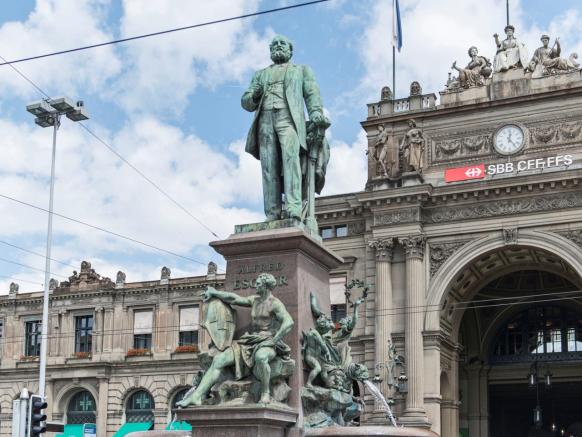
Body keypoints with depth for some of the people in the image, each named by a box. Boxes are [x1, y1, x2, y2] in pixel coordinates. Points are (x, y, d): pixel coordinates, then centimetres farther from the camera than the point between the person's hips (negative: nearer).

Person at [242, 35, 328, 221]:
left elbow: (312, 93, 11)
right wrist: (254, 96, -1)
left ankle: (293, 207, -38)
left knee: (290, 157, -26)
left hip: (289, 118, -2)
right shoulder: (261, 74, 32)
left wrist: (316, 112, -10)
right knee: (269, 167, -12)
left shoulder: (302, 70, 27)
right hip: (265, 120, 3)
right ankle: (273, 215, -19)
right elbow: (246, 103, 23)